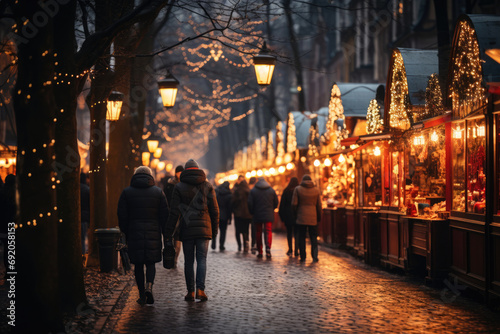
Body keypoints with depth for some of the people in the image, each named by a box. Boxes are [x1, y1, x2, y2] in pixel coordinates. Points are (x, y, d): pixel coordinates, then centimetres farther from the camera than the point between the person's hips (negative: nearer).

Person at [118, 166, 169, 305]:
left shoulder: (127, 192, 3)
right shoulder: (158, 192, 4)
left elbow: (122, 216, 1)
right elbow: (165, 215, 2)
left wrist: (125, 233, 10)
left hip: (134, 232, 0)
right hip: (153, 233, 0)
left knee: (138, 265, 7)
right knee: (151, 262, 9)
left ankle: (142, 295, 7)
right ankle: (149, 286, -15)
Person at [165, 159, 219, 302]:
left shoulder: (179, 187, 0)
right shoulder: (207, 186, 5)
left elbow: (174, 211, -5)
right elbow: (214, 210, 3)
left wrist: (168, 232, -3)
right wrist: (214, 230, 11)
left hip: (186, 230, -1)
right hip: (204, 228, 1)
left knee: (189, 261, 7)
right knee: (201, 259, 4)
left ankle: (190, 292, 8)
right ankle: (200, 289, -10)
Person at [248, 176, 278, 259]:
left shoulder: (253, 191, -1)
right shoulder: (272, 190, 4)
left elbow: (250, 204, -4)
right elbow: (276, 203, 8)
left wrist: (252, 213, 11)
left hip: (257, 216, 0)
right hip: (269, 216, 0)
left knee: (258, 233, 9)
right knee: (268, 232, -2)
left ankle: (260, 252, 12)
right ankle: (268, 247, -26)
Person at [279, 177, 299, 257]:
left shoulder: (286, 191, -2)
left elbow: (282, 204, 0)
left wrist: (281, 215, 6)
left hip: (288, 215, 1)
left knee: (289, 232, 12)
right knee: (296, 233, 5)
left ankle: (290, 250, 14)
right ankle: (296, 251, -1)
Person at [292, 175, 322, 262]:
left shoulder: (298, 189, -3)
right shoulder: (316, 190, 4)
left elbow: (294, 204, -6)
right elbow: (319, 205, 6)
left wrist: (296, 214, 8)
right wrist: (319, 217, 15)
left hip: (301, 217, -1)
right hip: (313, 218, 1)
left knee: (301, 237, 4)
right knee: (313, 237, 7)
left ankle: (303, 257, 3)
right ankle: (314, 256, -2)